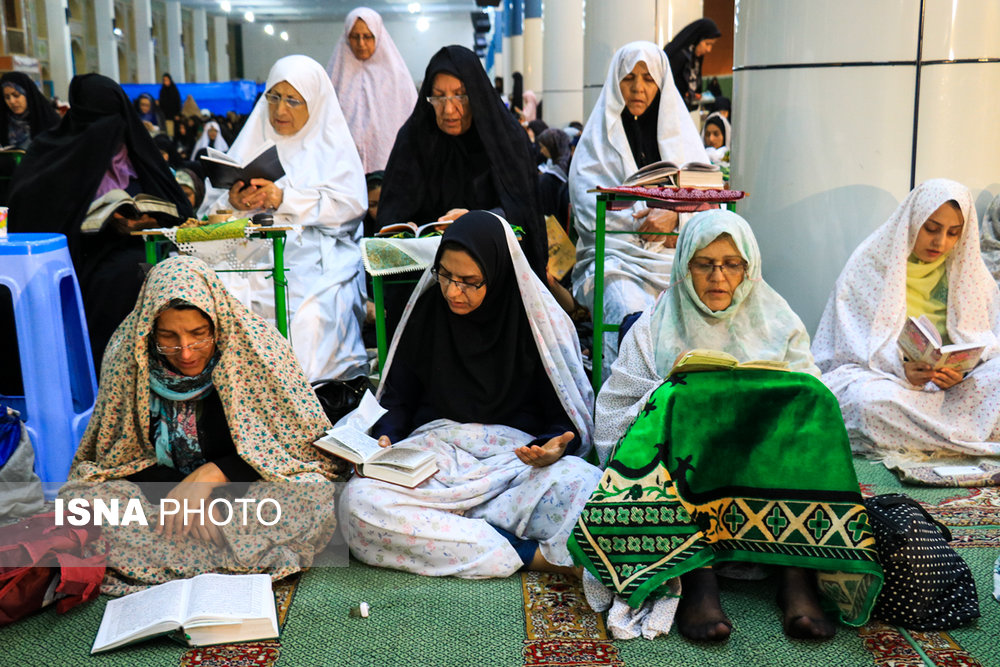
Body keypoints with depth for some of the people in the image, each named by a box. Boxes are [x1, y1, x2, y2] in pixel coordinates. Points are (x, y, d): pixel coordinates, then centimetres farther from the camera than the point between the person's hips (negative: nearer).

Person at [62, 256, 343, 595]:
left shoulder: (256, 347, -16)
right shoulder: (127, 356, -11)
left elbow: (303, 439, -14)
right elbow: (118, 452, -4)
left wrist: (213, 475, -23)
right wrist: (177, 493, -22)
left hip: (244, 489, -1)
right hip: (160, 487, 2)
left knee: (314, 494, -32)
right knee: (76, 499, -24)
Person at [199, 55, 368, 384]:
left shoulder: (331, 144, 14)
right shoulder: (251, 141, 22)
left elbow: (348, 207, -2)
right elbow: (212, 207, 15)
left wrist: (285, 199, -12)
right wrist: (233, 203, -9)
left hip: (315, 260, -3)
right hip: (252, 256, 3)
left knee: (310, 315, -32)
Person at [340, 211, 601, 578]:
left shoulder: (539, 319, -2)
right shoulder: (426, 310, 5)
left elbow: (568, 419, 2)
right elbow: (399, 399, 14)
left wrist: (553, 448, -21)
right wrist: (385, 439, -7)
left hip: (517, 451, -2)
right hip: (437, 443, 2)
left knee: (581, 485, -35)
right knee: (358, 501, -30)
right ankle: (526, 552, -29)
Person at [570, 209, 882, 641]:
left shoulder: (779, 325, 19)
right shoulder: (654, 328, 14)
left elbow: (810, 404, 8)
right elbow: (613, 419, 4)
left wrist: (771, 402, -13)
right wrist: (673, 395, -13)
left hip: (767, 467, 2)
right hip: (681, 458, -1)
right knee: (677, 401, -31)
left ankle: (798, 574, -34)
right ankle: (696, 576, -41)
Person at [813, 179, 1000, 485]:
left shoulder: (968, 271, 9)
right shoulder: (871, 263, -2)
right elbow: (851, 343, -7)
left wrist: (960, 370, -17)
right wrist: (900, 367, -25)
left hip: (944, 386, 3)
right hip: (871, 372, -3)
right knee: (871, 400, -38)